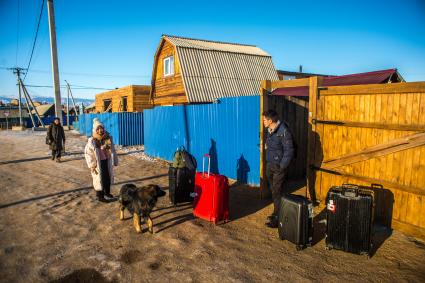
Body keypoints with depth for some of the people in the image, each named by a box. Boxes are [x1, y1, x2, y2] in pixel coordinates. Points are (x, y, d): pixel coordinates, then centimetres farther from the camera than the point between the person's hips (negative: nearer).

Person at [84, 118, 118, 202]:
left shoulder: (108, 138, -2)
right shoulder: (91, 141, -14)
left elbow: (112, 150, 5)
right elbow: (87, 153, -11)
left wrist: (114, 161, 7)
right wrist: (92, 165, -13)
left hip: (107, 161, 5)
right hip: (98, 163, -5)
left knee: (108, 177, 16)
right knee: (99, 179, 4)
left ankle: (107, 192, 36)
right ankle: (99, 195, 19)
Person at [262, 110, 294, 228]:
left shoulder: (283, 131, -19)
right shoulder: (269, 130, 7)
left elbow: (289, 151, -17)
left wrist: (282, 166, -16)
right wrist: (267, 162, 12)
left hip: (278, 166, -8)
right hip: (269, 165, 8)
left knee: (277, 192, -2)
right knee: (273, 191, 17)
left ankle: (278, 218, 8)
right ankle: (276, 213, 31)